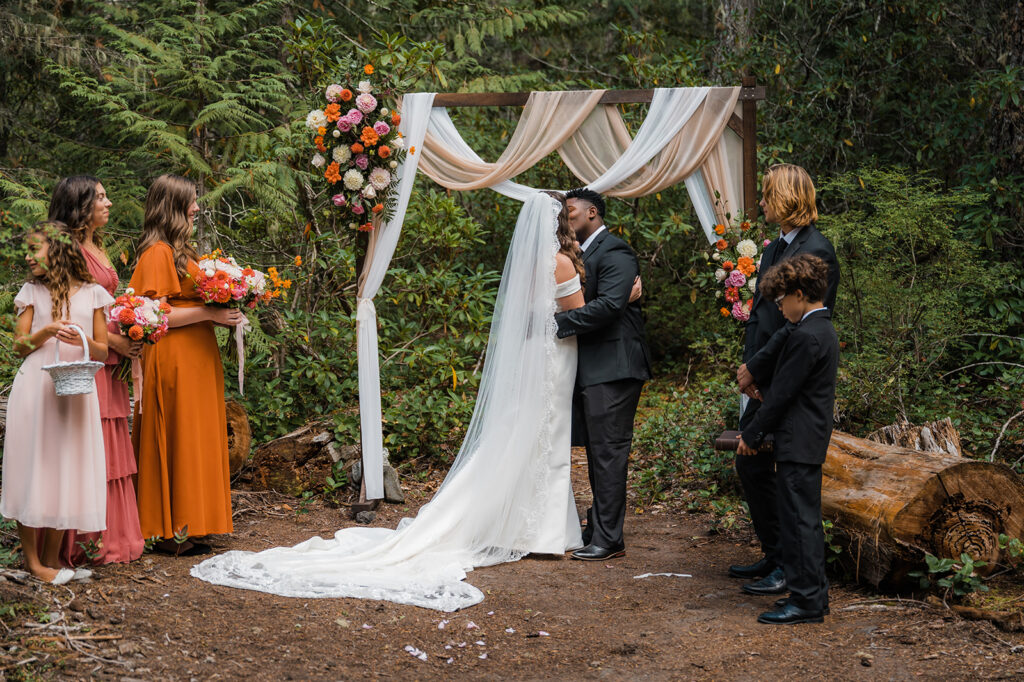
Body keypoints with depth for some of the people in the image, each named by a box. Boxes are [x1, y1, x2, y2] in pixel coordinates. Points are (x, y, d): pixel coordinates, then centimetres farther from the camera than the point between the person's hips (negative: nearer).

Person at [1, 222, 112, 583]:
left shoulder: (92, 293, 8)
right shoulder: (32, 292, 9)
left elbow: (102, 351, 7)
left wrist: (84, 341, -14)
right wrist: (47, 332, -14)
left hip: (76, 390, 1)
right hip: (35, 388, -1)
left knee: (68, 470, 2)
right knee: (34, 466, -2)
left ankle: (51, 558, 12)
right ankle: (32, 559, 6)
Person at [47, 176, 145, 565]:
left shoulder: (97, 248, 18)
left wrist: (130, 336, 9)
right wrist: (114, 341, -15)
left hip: (111, 359, 9)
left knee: (110, 446, 12)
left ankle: (113, 536, 19)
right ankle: (86, 542, -1)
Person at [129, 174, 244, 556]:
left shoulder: (181, 251, 17)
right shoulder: (157, 252, -12)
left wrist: (223, 315, 8)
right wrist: (208, 312, -18)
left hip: (196, 360, 10)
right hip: (173, 362, -10)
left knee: (197, 440, 11)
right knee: (178, 441, -5)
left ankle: (186, 525, 16)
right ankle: (170, 533, 1)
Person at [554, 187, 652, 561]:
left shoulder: (614, 252, -12)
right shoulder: (580, 253, 18)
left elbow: (609, 304, -24)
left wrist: (556, 322, -22)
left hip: (612, 368, -10)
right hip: (589, 369, 10)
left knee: (608, 452, -7)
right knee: (597, 452, 15)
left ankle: (609, 540, -3)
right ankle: (598, 528, 24)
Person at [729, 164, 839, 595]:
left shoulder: (815, 252, -16)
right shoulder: (775, 248, 14)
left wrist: (757, 367, -15)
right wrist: (748, 366, 3)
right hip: (765, 382, 10)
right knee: (748, 466, 14)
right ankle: (774, 556, 27)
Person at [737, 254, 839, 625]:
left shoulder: (806, 336, -19)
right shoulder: (824, 330, 13)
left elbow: (782, 394, -17)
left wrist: (751, 435, -7)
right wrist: (757, 430, 16)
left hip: (798, 444, -10)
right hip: (810, 441, 10)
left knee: (799, 520, -5)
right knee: (804, 519, 15)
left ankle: (806, 600, 0)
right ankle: (813, 592, 23)